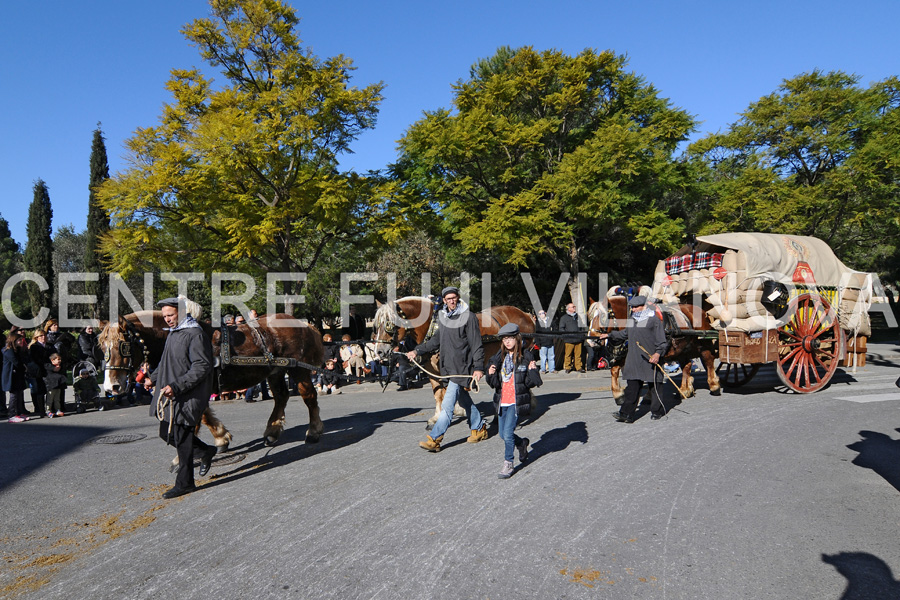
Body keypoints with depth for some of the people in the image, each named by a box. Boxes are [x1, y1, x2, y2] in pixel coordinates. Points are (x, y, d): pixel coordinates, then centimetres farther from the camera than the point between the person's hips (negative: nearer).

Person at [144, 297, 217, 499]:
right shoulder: (173, 333, 14)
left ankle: (184, 483, 12)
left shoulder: (195, 334, -17)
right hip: (170, 395, 10)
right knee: (167, 433, 17)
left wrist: (177, 386, -28)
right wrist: (153, 378, 12)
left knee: (182, 438, -2)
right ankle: (206, 452, 33)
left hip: (188, 397, -10)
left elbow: (202, 367, -23)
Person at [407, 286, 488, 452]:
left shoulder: (469, 317, -11)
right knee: (464, 400, 19)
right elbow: (437, 340, 21)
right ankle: (480, 428, 35)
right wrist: (417, 351, 15)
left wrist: (478, 367, -19)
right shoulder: (443, 317, 11)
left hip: (462, 367, -8)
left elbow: (476, 344, -13)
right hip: (448, 366, 8)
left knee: (447, 405, -8)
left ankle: (435, 439, -5)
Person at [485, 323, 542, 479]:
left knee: (508, 433, -11)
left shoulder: (526, 357, -7)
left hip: (517, 401, -5)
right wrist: (491, 374, -15)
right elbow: (494, 383, 4)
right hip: (502, 401, 5)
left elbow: (532, 383, -6)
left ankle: (508, 464, 7)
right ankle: (522, 443, 43)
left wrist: (532, 370, -22)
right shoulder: (498, 358, 4)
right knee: (503, 435, 13)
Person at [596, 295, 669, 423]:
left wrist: (658, 353, -21)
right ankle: (627, 414, -1)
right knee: (632, 387, 1)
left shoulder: (654, 319, -6)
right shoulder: (631, 319, 15)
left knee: (654, 386, 5)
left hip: (651, 359, -6)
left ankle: (657, 412, 21)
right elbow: (624, 334, 30)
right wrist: (610, 335, 27)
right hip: (634, 359, 6)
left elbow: (661, 340, -8)